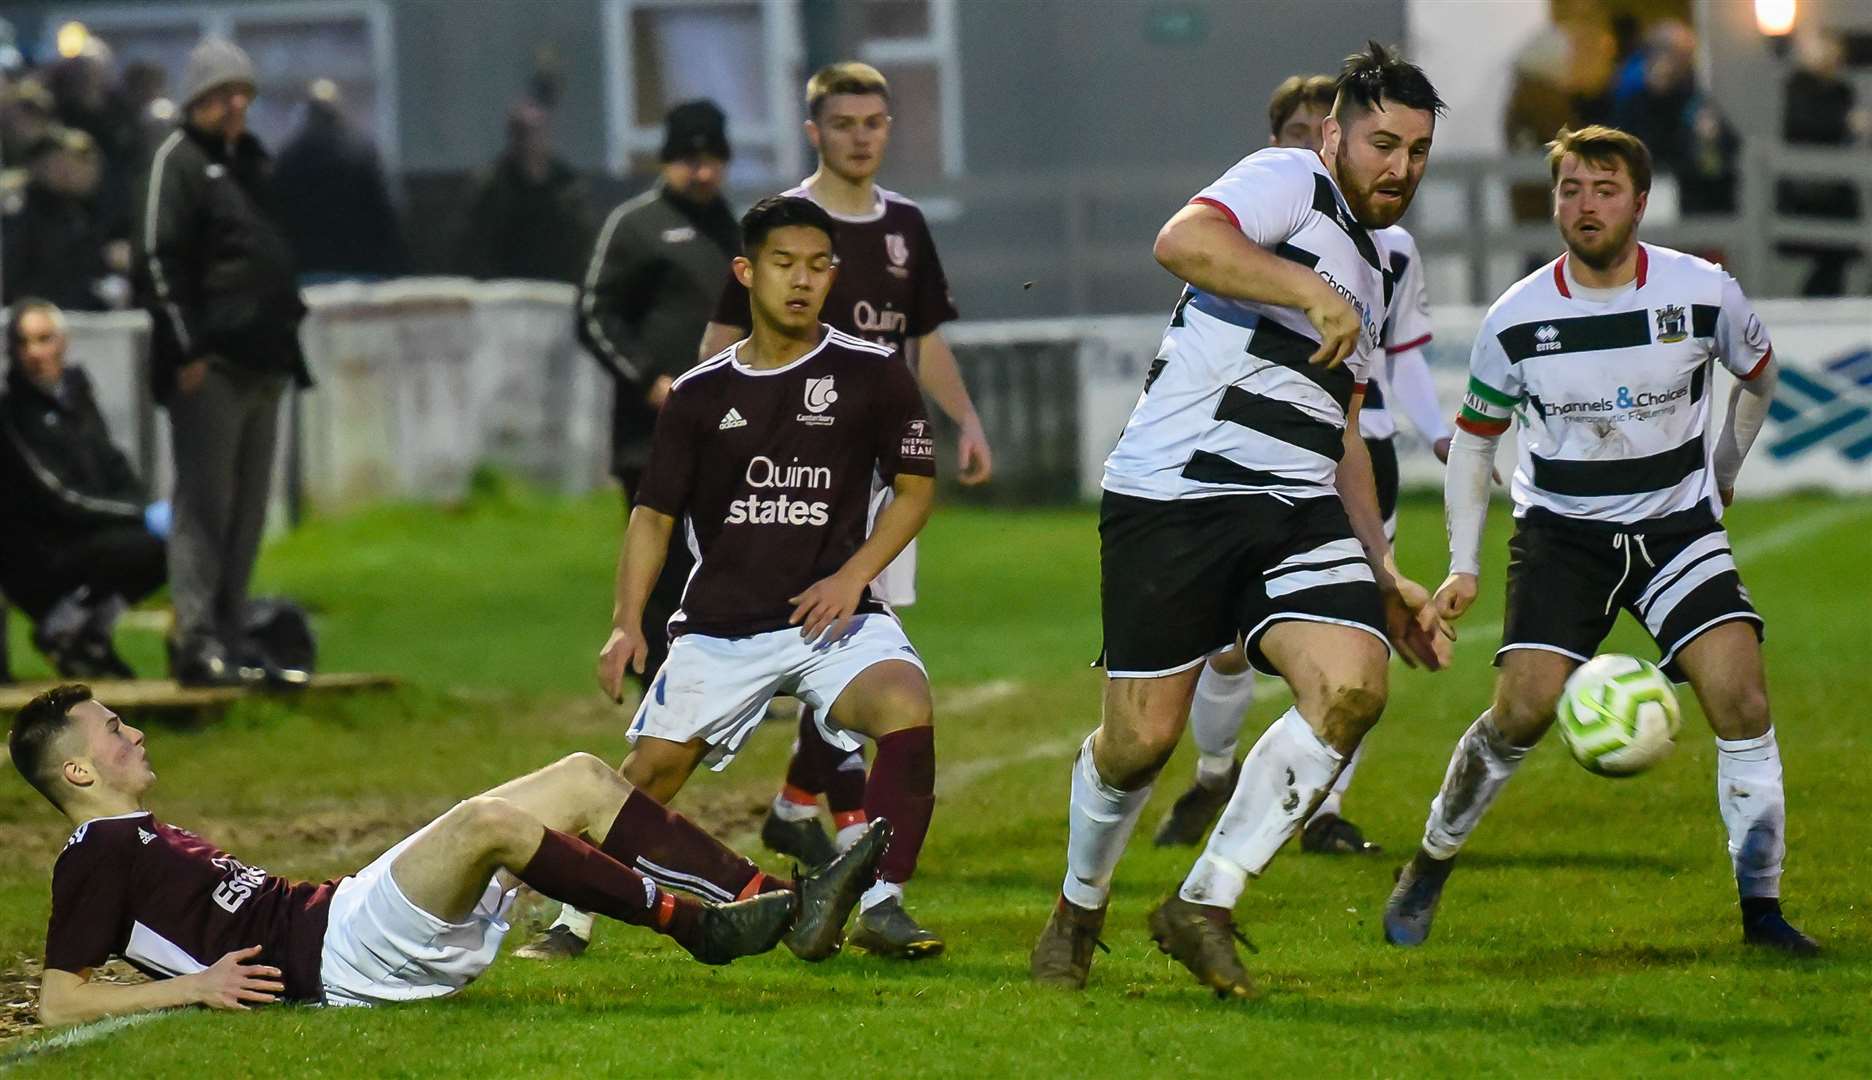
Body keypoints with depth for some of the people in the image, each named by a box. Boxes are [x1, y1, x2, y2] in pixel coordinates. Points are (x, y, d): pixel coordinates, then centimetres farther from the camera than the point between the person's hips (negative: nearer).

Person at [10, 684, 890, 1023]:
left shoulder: (142, 840, 27)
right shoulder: (96, 858, -2)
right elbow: (59, 1000, -11)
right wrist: (195, 986, -18)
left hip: (343, 914, 10)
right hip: (331, 953, -10)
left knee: (580, 781, 2)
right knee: (490, 819, -33)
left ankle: (779, 904, -8)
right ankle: (697, 925, -23)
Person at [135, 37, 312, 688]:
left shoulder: (248, 162, 20)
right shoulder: (178, 160, -6)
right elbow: (158, 260, -13)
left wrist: (287, 314, 17)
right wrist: (188, 350, -17)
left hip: (261, 363, 8)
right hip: (210, 364, -8)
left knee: (247, 508, 10)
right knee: (204, 503, -9)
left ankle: (228, 635, 15)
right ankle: (196, 639, -9)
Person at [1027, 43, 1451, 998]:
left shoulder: (1370, 273, 24)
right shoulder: (1288, 182, -3)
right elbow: (1181, 242, -24)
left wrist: (1383, 575, 25)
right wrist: (1315, 296, -27)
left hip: (1298, 510, 7)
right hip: (1175, 495, -7)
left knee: (1352, 687, -17)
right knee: (1143, 740, -3)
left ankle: (1203, 906, -6)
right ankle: (1080, 907, 28)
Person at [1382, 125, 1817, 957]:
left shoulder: (1704, 293, -9)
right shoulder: (1517, 319, -10)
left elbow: (1757, 371, 14)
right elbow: (1473, 436, 5)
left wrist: (1722, 473, 20)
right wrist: (1463, 565, 0)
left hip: (1677, 525, 1)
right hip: (1559, 532, -1)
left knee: (1741, 696, -17)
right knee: (1524, 709, -16)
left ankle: (1762, 910, -8)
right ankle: (1428, 871, 7)